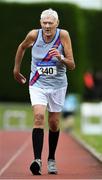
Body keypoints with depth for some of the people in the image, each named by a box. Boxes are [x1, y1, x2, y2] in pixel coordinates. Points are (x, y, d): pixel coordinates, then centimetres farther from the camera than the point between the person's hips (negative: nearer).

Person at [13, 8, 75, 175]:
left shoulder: (63, 35, -13)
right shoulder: (34, 35, -11)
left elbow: (72, 65, -12)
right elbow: (22, 47, 13)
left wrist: (61, 58, -32)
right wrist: (16, 69, 20)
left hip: (57, 85, 1)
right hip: (37, 84, -1)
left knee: (54, 124, 9)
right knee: (39, 117, -21)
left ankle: (51, 160, 29)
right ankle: (37, 160, -29)